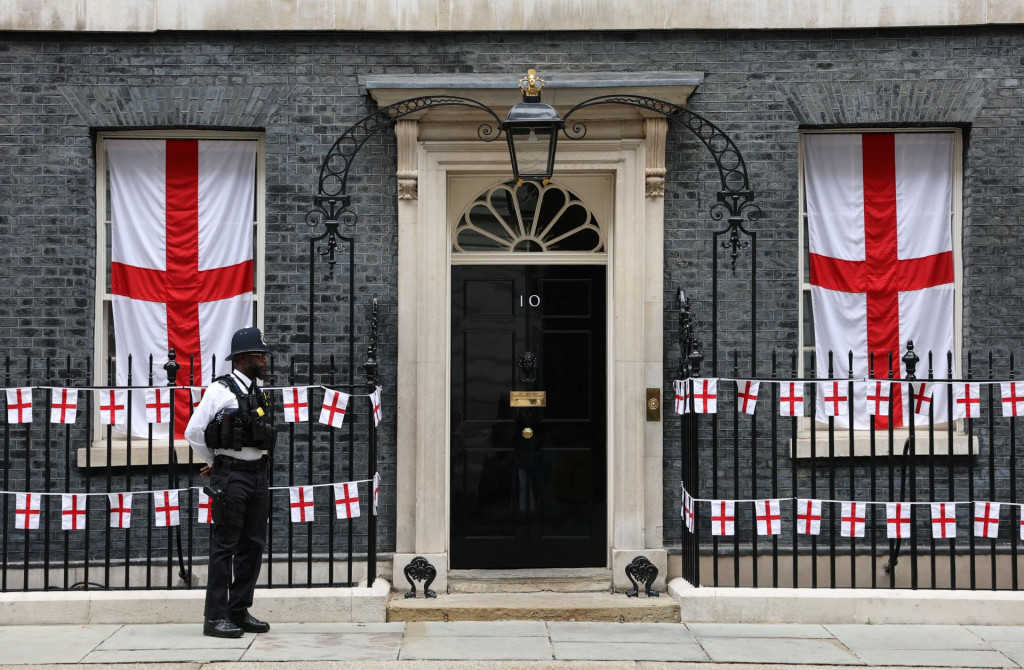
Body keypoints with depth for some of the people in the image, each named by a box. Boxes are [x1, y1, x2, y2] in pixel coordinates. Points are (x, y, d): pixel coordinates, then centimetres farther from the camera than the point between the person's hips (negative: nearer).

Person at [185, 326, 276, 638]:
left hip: (258, 475, 7)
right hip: (231, 478, -7)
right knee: (224, 547, -4)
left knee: (253, 546, 10)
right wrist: (214, 464, 0)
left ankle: (240, 612, 19)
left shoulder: (259, 394, 13)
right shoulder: (220, 390, -8)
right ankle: (215, 617, 2)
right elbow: (193, 432, -10)